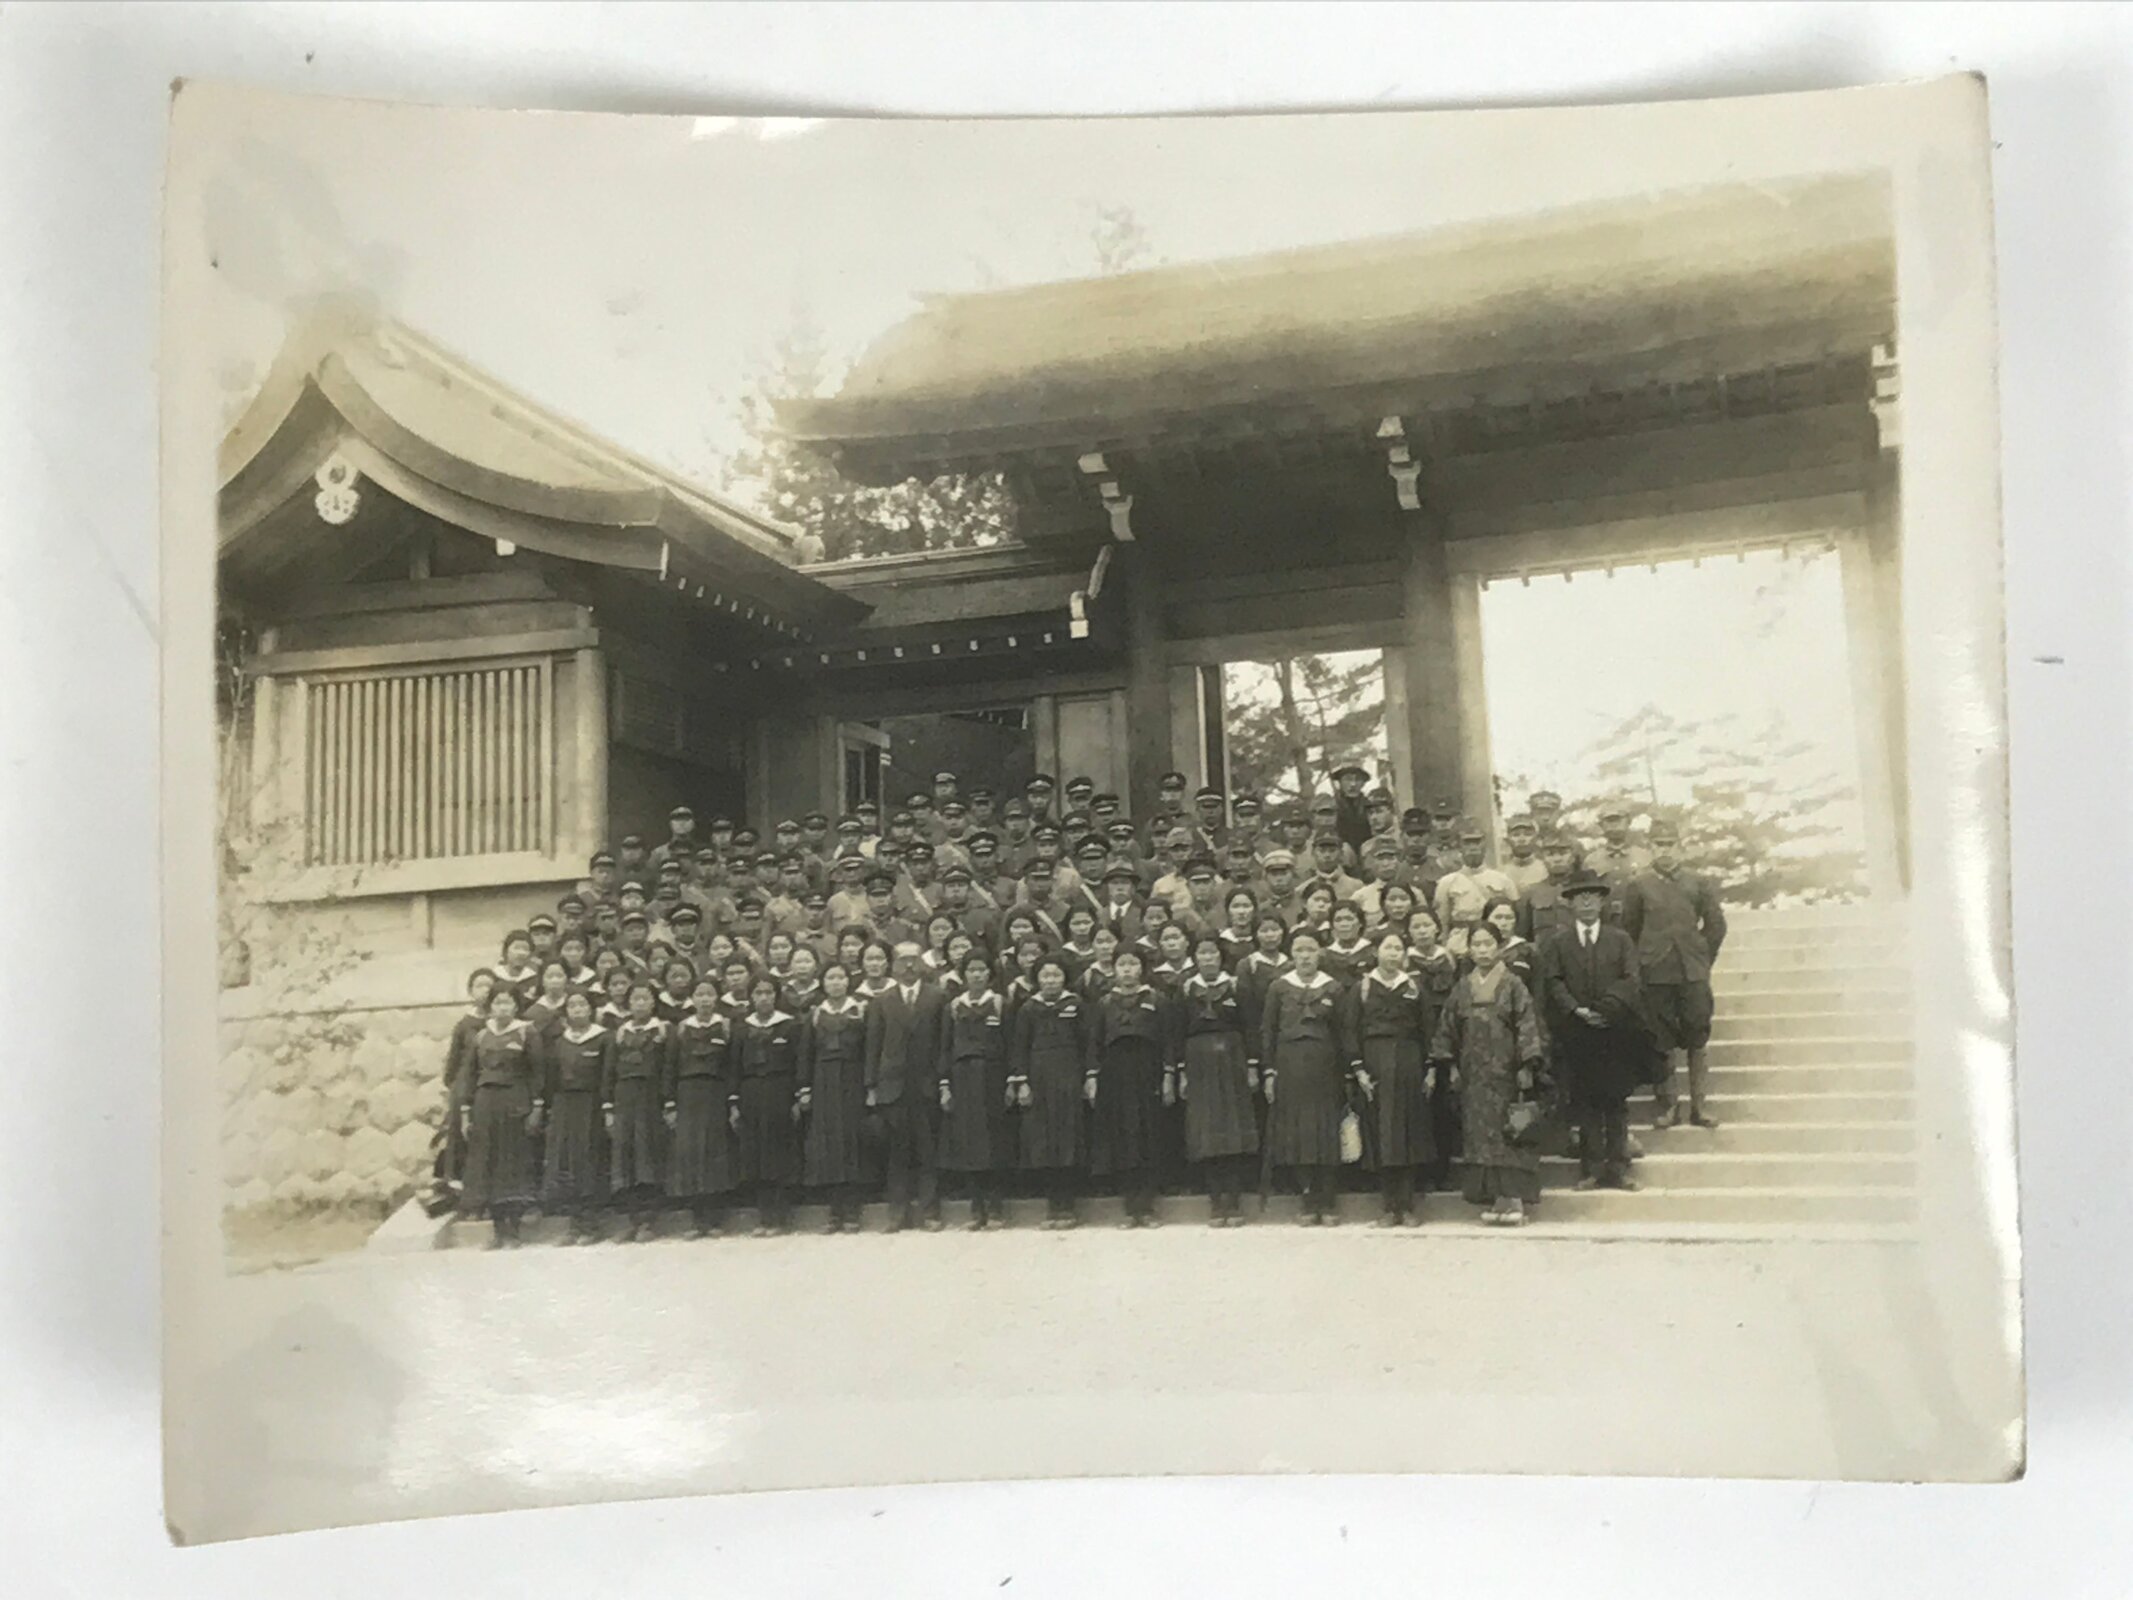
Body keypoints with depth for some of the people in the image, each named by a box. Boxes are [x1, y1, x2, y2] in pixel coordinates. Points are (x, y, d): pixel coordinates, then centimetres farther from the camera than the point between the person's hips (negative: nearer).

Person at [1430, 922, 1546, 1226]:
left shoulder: (1512, 984, -2)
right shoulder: (1462, 988, 9)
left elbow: (1527, 1025, -7)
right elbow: (1447, 1027, 12)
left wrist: (1527, 1066, -13)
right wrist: (1450, 1065, 7)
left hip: (1505, 1072, -4)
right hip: (1474, 1074, 4)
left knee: (1508, 1132, -5)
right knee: (1479, 1134, 2)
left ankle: (1515, 1198, -3)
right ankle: (1496, 1198, 7)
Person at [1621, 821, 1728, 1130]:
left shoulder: (1698, 883, 4)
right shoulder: (1638, 886, 1)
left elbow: (1716, 925, 9)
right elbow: (1629, 930, 5)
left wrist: (1702, 961, 7)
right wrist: (1641, 964, 3)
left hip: (1694, 974, 1)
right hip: (1655, 976, -1)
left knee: (1699, 1040, 4)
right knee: (1662, 1041, 3)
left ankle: (1699, 1104, 11)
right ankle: (1667, 1103, 13)